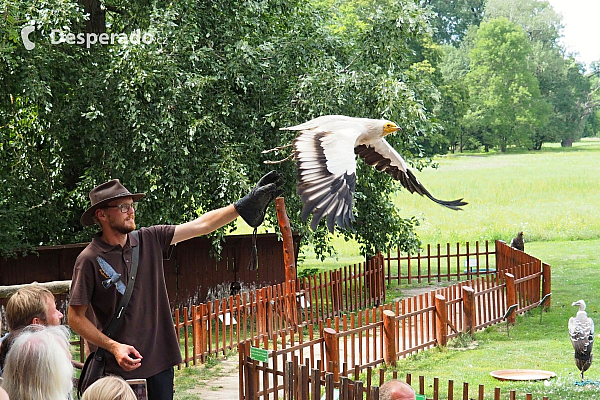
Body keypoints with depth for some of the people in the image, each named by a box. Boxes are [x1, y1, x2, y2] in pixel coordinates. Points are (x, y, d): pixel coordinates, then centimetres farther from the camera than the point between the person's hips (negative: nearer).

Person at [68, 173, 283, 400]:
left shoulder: (149, 240, 4)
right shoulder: (89, 260, -9)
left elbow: (201, 226, 6)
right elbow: (76, 317, -8)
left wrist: (246, 205, 2)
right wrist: (114, 347, -18)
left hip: (160, 359, 4)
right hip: (120, 366, -4)